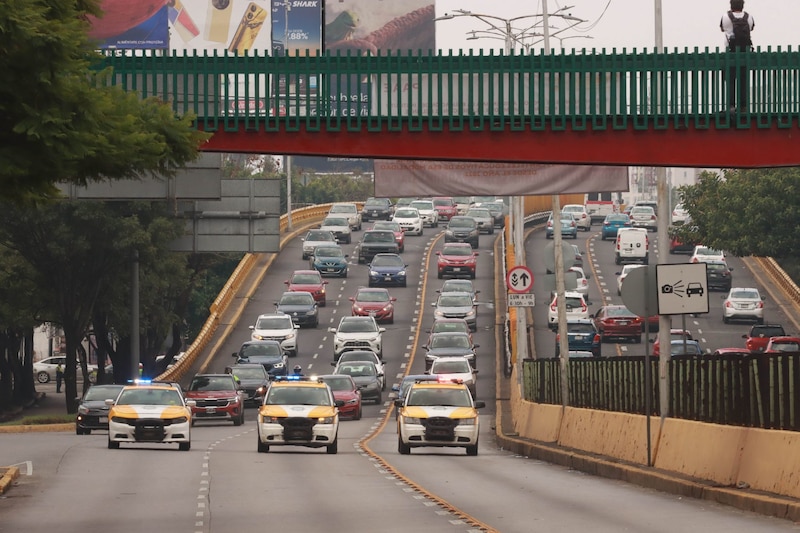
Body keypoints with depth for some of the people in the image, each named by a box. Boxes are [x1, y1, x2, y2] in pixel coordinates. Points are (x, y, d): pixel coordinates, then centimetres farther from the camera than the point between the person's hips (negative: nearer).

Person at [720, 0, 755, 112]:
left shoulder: (726, 17, -7)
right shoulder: (748, 17, 1)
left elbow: (722, 29, 12)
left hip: (731, 52, -3)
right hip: (745, 51, 3)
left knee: (730, 79, 0)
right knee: (743, 80, 10)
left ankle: (731, 105, -8)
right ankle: (743, 105, 11)